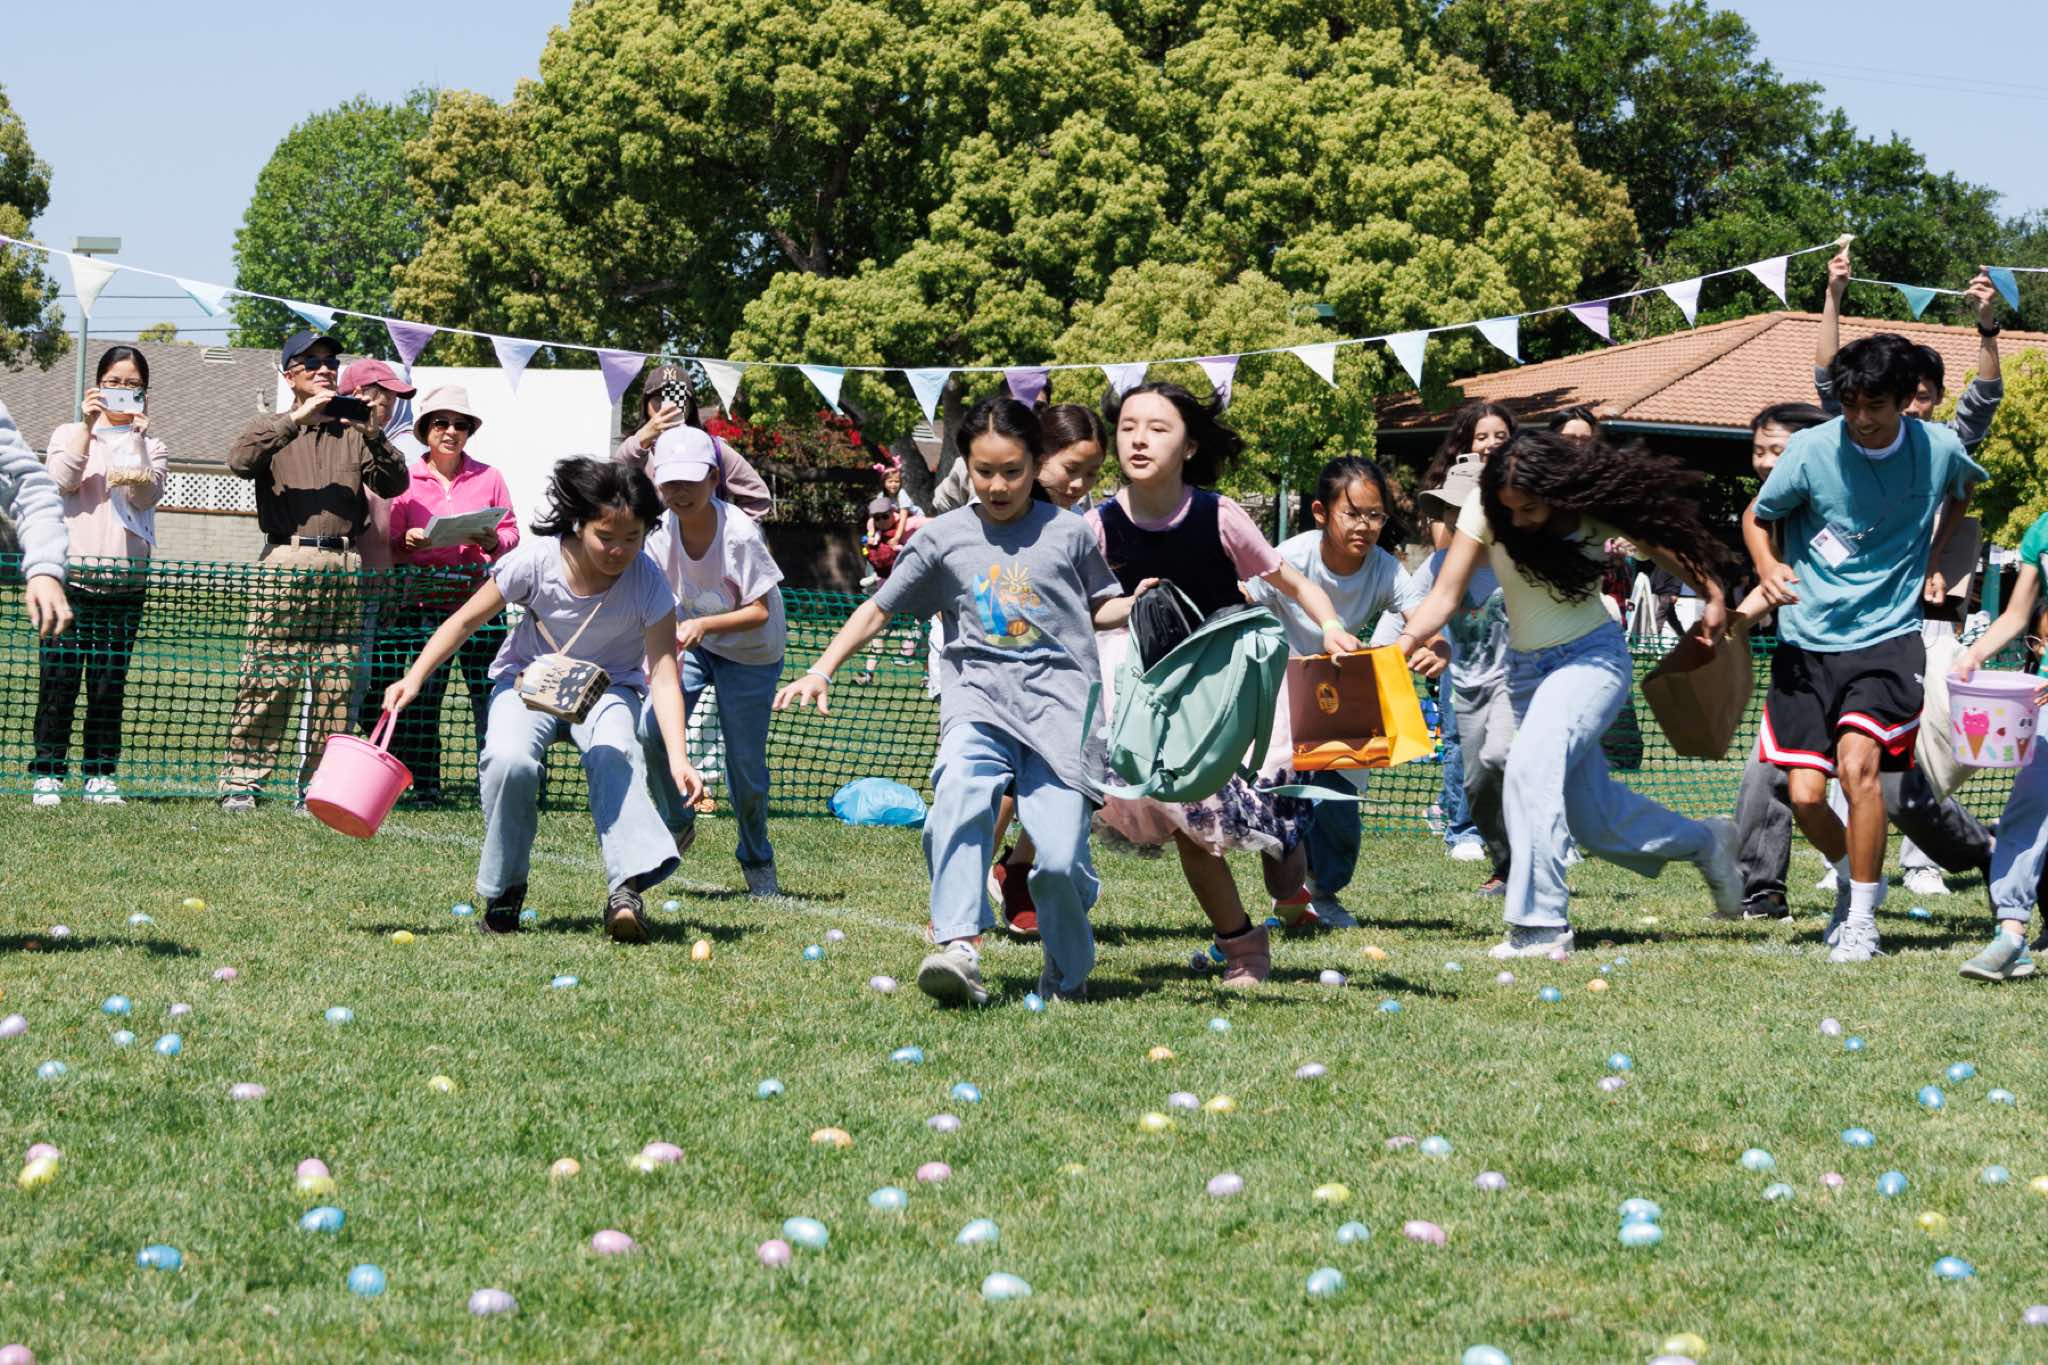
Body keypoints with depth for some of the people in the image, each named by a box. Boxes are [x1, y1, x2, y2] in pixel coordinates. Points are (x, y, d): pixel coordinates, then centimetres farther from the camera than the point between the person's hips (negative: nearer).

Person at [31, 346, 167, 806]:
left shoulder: (151, 448, 15)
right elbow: (63, 479, -6)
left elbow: (145, 496, -4)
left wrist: (135, 437, -11)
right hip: (71, 574, -1)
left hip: (124, 579, 1)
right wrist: (88, 425, -11)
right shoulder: (69, 435, 13)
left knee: (110, 682, -1)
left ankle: (100, 775, 5)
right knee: (58, 679, -6)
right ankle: (48, 772, -2)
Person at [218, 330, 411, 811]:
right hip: (286, 566, -3)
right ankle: (240, 783, -6)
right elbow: (240, 460, -8)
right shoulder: (274, 429, 14)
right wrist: (297, 418, -13)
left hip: (345, 569, 3)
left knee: (337, 685, 0)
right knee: (268, 680, -8)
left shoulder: (353, 432, 20)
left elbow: (393, 484, 7)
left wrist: (375, 434, -9)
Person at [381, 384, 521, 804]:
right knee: (420, 700, -1)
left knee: (491, 698, -6)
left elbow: (511, 533, 9)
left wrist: (494, 542, -13)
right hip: (425, 604, 0)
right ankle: (424, 788, 5)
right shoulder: (407, 481, 9)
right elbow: (389, 545, 8)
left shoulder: (488, 478, 10)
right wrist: (407, 543, -14)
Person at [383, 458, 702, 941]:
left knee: (614, 755, -35)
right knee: (509, 761, -31)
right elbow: (466, 620, -8)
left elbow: (663, 675, -25)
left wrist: (677, 758, -38)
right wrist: (414, 677, -19)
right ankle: (503, 893, -12)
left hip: (608, 687, 0)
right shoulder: (537, 560, -21)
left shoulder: (646, 582, -21)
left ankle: (626, 888, -47)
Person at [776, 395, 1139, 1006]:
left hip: (1061, 705, -1)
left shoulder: (1069, 533, 10)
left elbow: (1100, 608, 22)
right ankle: (959, 951, -40)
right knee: (959, 798, -33)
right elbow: (878, 608, 15)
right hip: (978, 699, 1)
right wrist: (820, 672, 6)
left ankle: (1069, 974, 12)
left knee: (1061, 858, -15)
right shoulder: (944, 538, 10)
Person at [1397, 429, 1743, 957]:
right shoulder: (1485, 511, -11)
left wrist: (1712, 594, -2)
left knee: (1531, 769, -28)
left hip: (1592, 656, -5)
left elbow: (1663, 539, 2)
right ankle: (1706, 842, 37)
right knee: (1593, 819, 10)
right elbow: (1445, 596, -14)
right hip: (1528, 669, 5)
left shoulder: (1595, 507, -15)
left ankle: (1539, 926, -28)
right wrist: (1403, 645, -29)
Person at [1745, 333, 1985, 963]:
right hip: (1808, 639, 1)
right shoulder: (1810, 450, -10)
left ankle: (1862, 921, -10)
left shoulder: (1939, 448, -4)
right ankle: (1854, 877, 28)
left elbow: (1960, 490, 21)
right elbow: (1757, 517, 5)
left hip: (1888, 635, -1)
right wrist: (1766, 567, -15)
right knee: (1805, 795, -5)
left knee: (1857, 760, -23)